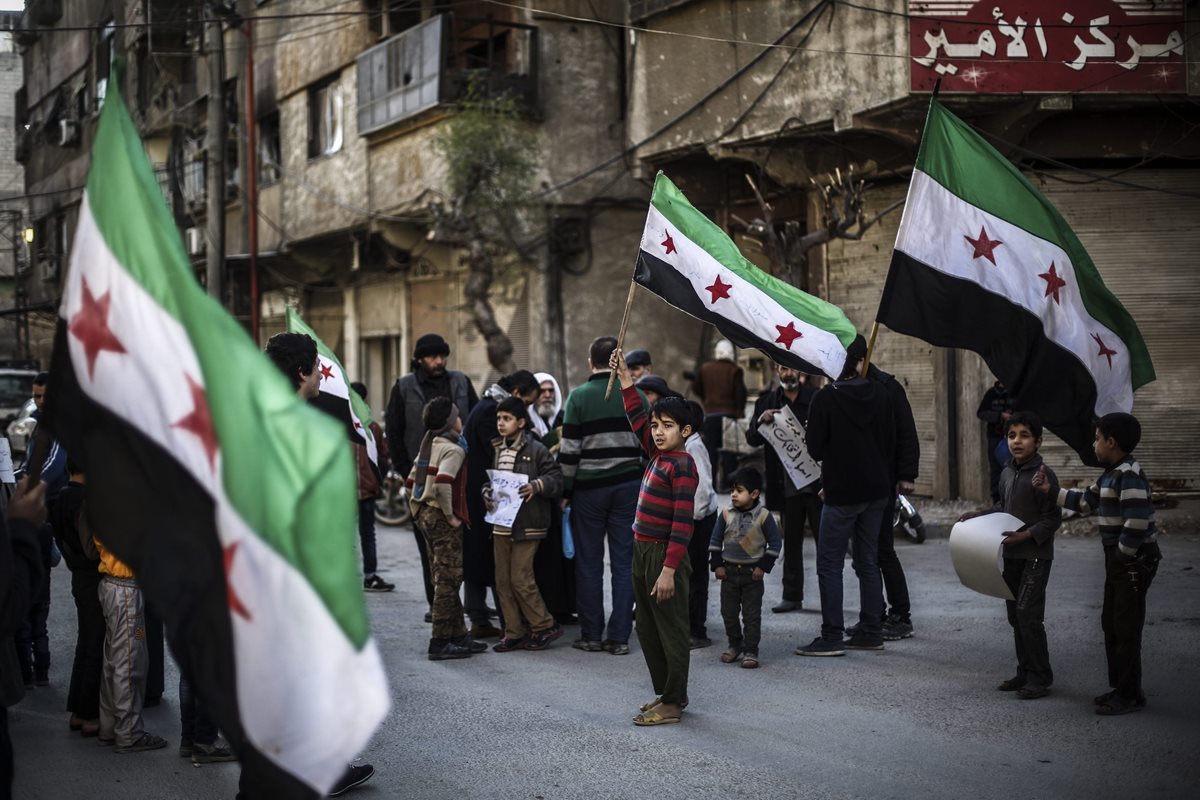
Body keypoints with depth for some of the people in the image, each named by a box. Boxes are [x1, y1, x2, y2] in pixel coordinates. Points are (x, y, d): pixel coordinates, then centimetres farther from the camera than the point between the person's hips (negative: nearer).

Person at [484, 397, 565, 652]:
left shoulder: (536, 450, -6)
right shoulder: (496, 449, 11)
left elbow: (556, 479, -7)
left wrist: (536, 486, -23)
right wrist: (486, 493, 1)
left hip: (527, 525, -6)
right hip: (501, 524, 6)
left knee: (521, 579, -8)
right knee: (503, 581, 6)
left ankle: (544, 626, 8)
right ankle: (514, 633, 15)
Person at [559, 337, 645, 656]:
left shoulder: (579, 396, -6)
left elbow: (570, 450, -7)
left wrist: (565, 491, 1)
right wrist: (646, 484, 14)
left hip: (589, 488, -2)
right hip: (629, 485, 2)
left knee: (588, 564, 7)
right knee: (624, 562, 5)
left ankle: (591, 635, 10)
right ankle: (619, 637, 5)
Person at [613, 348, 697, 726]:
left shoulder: (682, 466, -15)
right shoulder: (658, 455, 9)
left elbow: (683, 523, -20)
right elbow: (638, 416, 24)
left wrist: (669, 569, -24)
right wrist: (625, 377, 20)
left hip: (665, 557, -9)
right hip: (642, 553, 9)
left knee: (671, 631, -1)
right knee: (648, 630, 15)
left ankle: (673, 704, 5)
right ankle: (665, 692, 25)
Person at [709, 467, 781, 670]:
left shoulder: (763, 516, -9)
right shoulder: (726, 514, -1)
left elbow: (775, 542, -4)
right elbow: (715, 540, 6)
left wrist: (763, 567, -9)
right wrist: (717, 565, -1)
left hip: (752, 572, -3)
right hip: (729, 571, 3)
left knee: (752, 614, 0)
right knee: (729, 612, 9)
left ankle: (750, 651, 6)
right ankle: (734, 645, 25)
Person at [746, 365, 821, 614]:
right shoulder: (767, 402, 8)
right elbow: (752, 440, 4)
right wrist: (761, 422, -17)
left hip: (816, 483, -3)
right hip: (786, 486, 3)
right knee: (791, 541, 11)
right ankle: (792, 595, 17)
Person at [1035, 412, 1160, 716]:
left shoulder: (1129, 475, -21)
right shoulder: (1111, 474, 11)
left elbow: (1137, 521, -28)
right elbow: (1087, 501, 21)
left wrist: (1123, 554, -18)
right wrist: (1052, 491, 16)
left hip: (1134, 562, -10)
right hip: (1118, 561, 10)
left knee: (1126, 629, -3)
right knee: (1111, 624, 16)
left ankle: (1130, 695, 4)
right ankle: (1120, 687, 26)